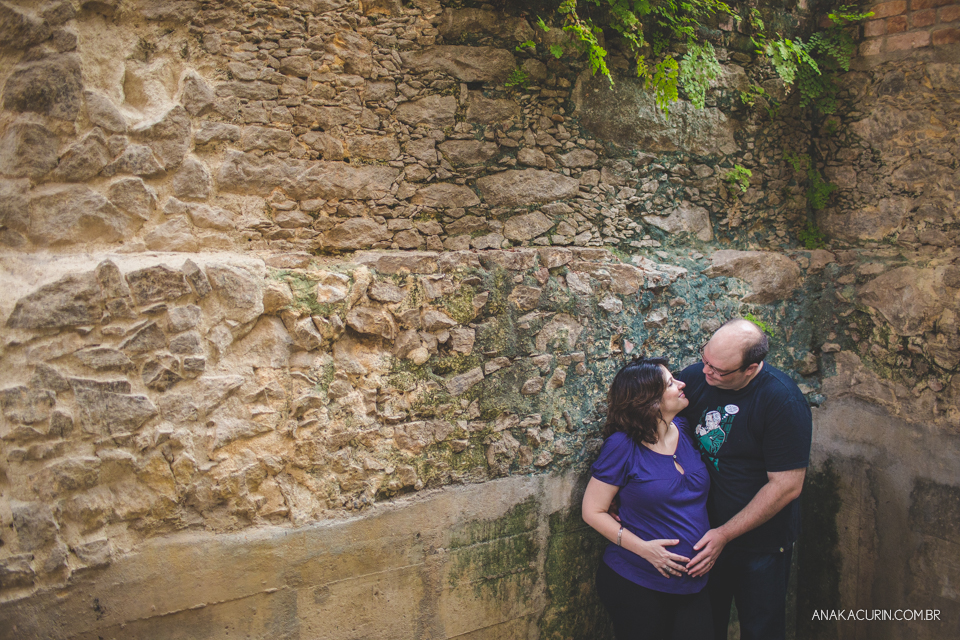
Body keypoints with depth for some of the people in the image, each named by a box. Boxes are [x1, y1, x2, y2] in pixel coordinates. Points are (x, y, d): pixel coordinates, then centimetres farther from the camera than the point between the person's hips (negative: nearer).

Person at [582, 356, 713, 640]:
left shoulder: (685, 430, 1)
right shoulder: (623, 446, -15)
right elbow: (593, 511, -11)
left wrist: (714, 535, -2)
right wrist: (642, 547, -19)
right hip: (637, 585, -5)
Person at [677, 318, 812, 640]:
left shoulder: (784, 402, -24)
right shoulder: (694, 377, -11)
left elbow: (786, 485, -21)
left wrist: (725, 535, -19)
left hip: (761, 541, -3)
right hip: (704, 533, 4)